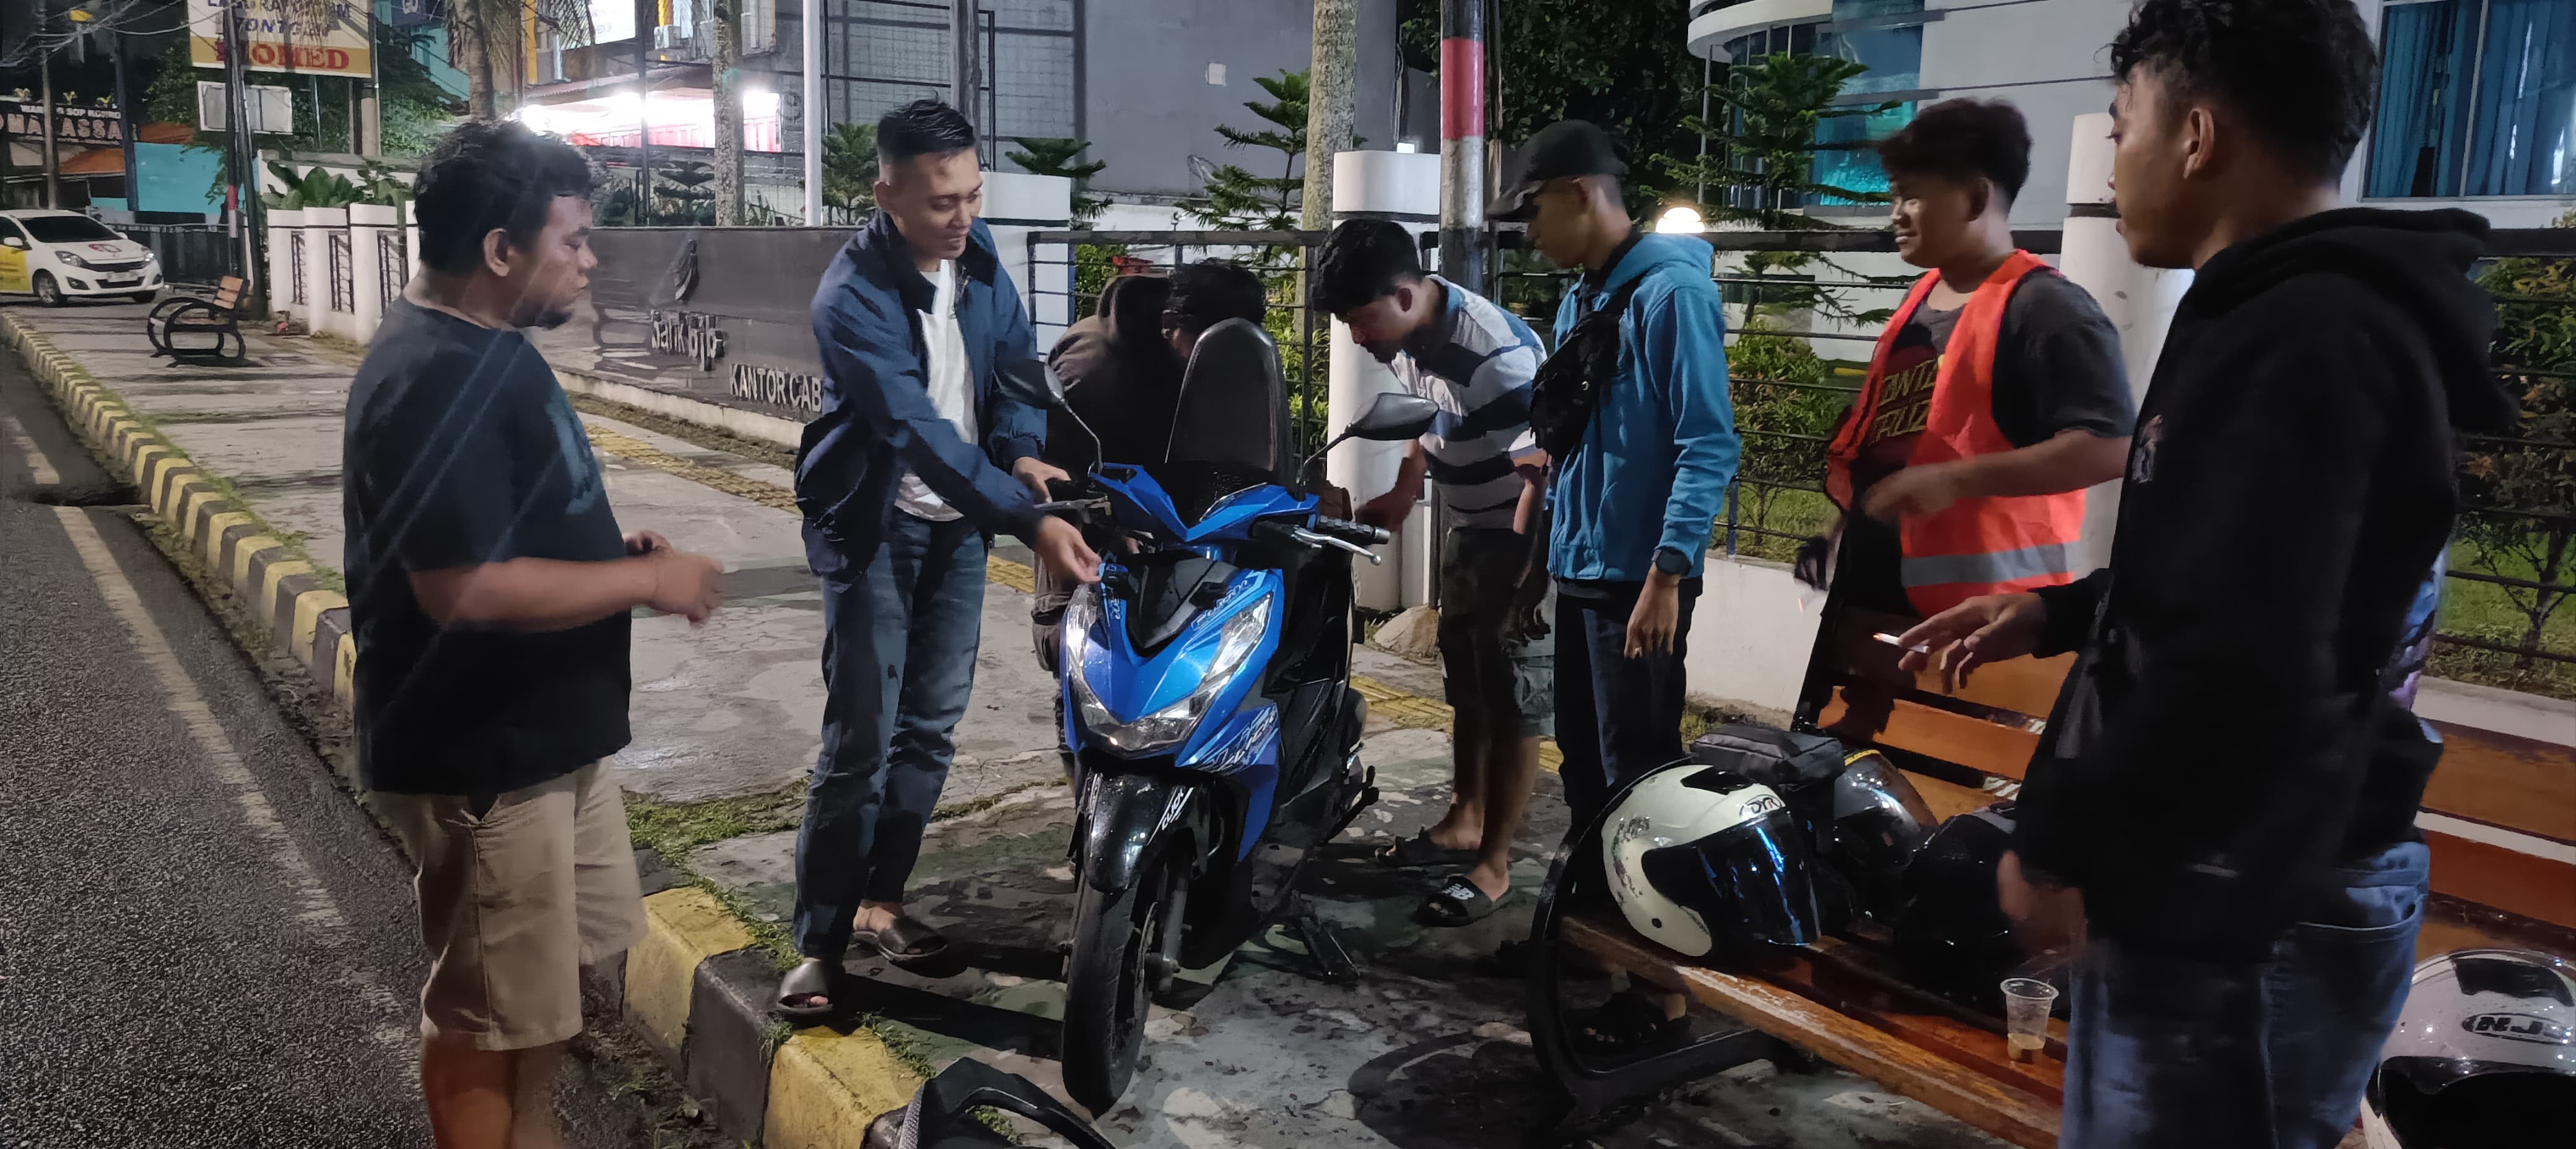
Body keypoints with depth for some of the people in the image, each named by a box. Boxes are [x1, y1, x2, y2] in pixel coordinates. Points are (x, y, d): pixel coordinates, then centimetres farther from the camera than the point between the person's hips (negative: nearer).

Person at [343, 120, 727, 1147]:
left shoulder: (481, 350, 9)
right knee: (486, 1012, 7)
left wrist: (611, 552, 6)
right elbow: (464, 587, -31)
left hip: (542, 736, 11)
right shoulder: (438, 379, -24)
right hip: (482, 758, -11)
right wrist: (646, 582, -21)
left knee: (550, 974, 24)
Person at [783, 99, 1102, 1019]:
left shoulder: (976, 254, -2)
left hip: (959, 522, 6)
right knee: (861, 740, -7)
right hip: (873, 528, -6)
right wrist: (1030, 520, -41)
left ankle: (878, 902, 25)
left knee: (931, 728, 11)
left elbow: (1016, 356, 7)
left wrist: (1021, 451, -14)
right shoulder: (853, 298, -23)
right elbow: (918, 430, -33)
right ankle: (819, 942, 5)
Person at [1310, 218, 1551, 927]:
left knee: (1516, 695, -3)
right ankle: (1465, 821, 35)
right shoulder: (1406, 335, -4)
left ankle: (1493, 865, 6)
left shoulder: (1496, 352, -30)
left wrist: (1520, 581, -27)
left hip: (1528, 537, -9)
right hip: (1468, 527, 9)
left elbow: (1544, 472, -28)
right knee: (1464, 679, 18)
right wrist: (1401, 497, 18)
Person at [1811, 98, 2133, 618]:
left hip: (1979, 613, -9)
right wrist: (1841, 527, 17)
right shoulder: (1920, 300, 14)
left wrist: (1955, 481, -26)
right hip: (1874, 592, 9)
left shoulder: (2043, 309, -13)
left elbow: (2112, 447, -22)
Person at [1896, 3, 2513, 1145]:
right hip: (2264, 886, 10)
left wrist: (2060, 844, -19)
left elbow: (2241, 676, -30)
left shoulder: (2298, 342, -22)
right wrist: (2055, 613, 18)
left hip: (2237, 919, -10)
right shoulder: (2327, 311, 14)